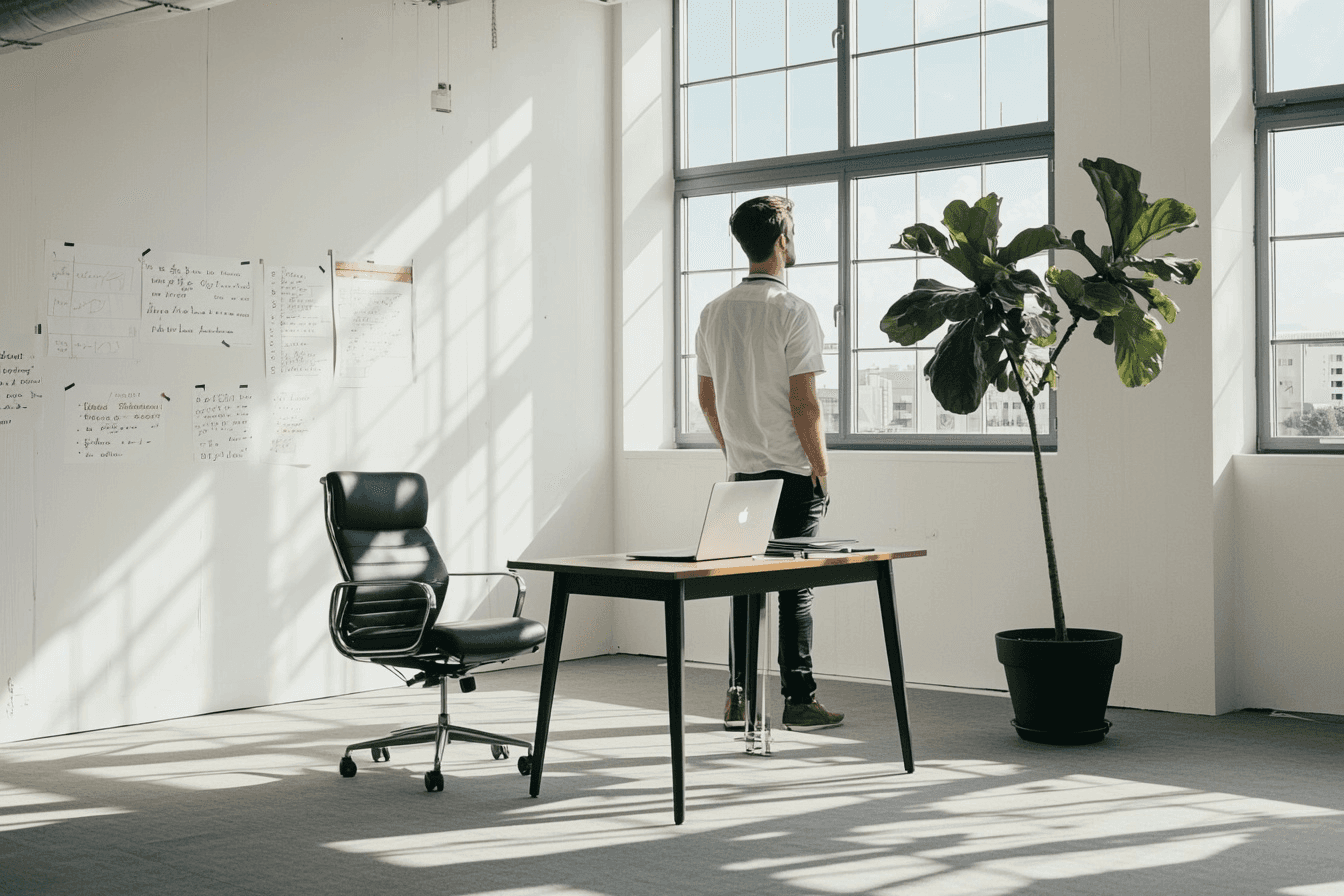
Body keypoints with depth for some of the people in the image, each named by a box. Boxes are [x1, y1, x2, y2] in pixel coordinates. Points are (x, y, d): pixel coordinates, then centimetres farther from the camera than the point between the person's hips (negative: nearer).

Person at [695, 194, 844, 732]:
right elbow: (804, 404, -15)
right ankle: (798, 702, 5)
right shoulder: (793, 312, -13)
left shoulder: (713, 313, 8)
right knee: (795, 585, 0)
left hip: (742, 472, 6)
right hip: (792, 472, -6)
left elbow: (707, 400, 13)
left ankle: (737, 700, 15)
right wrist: (821, 470, -7)